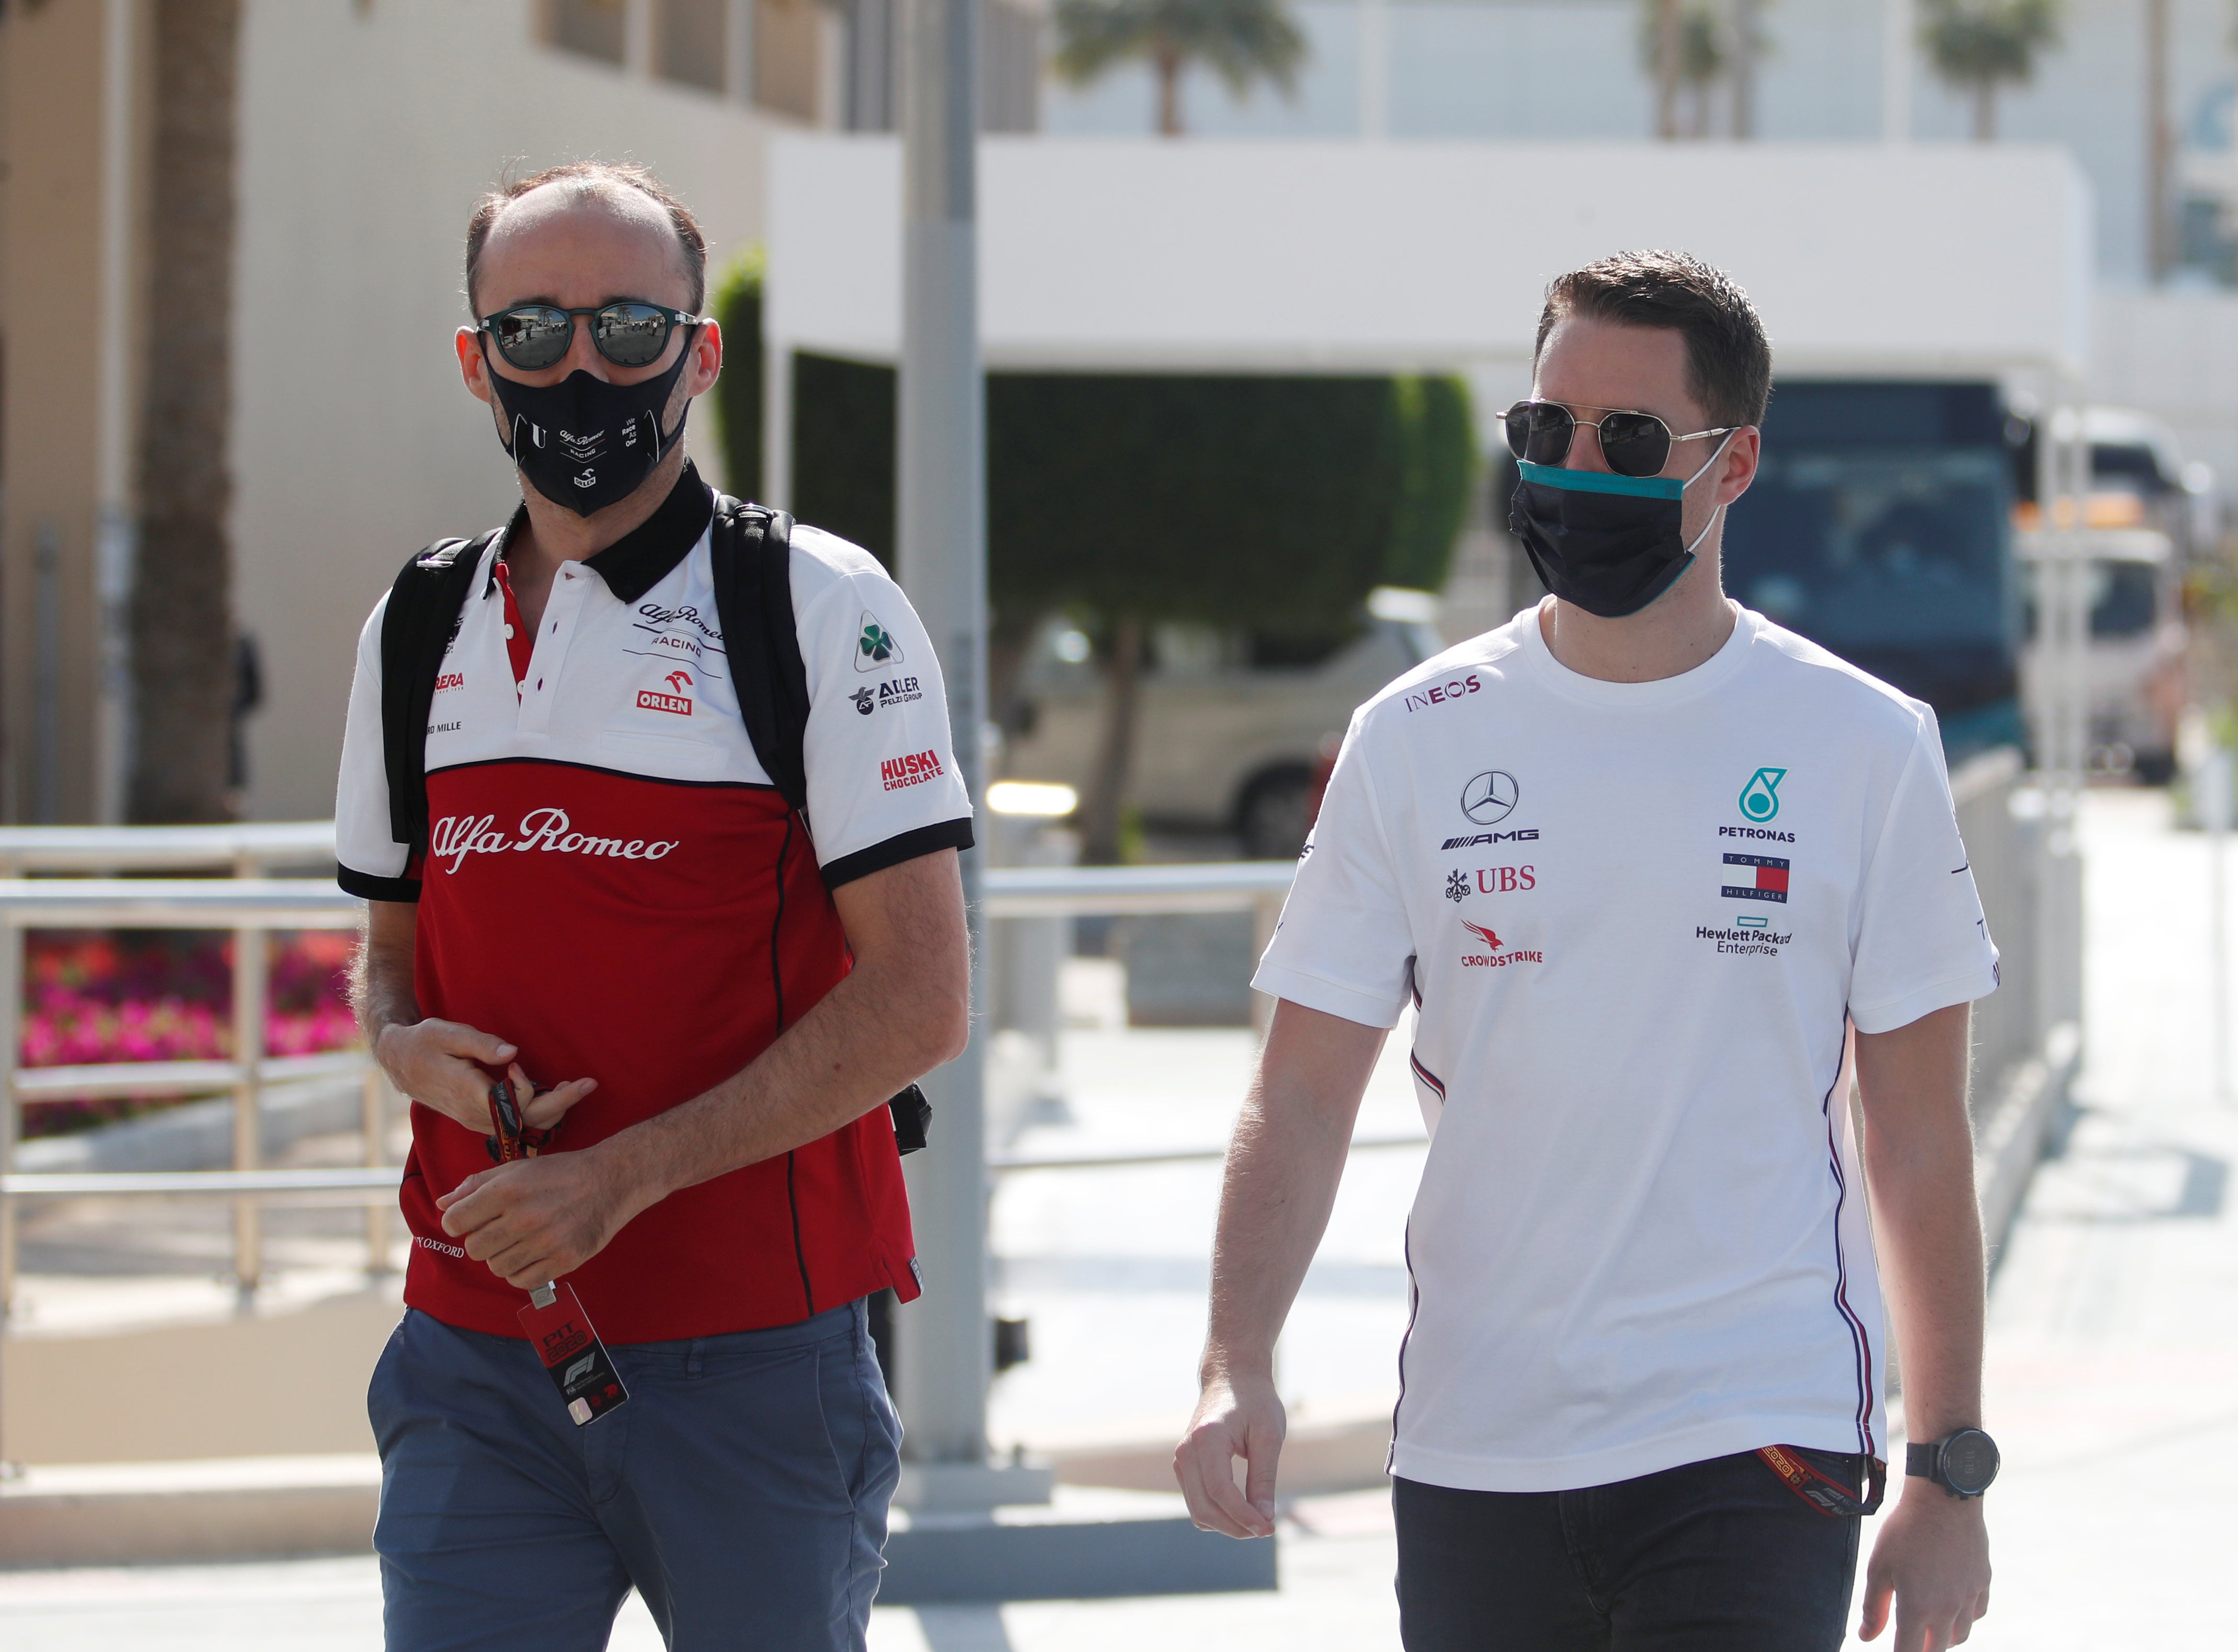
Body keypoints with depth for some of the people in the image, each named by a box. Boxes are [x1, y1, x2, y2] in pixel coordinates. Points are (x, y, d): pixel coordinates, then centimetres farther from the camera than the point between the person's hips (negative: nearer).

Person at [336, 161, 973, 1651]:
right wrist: (411, 1048, -3)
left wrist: (622, 1176, -17)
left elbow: (919, 1003, -10)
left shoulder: (818, 609, -4)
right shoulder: (420, 631, 12)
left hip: (756, 1356, -4)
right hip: (477, 1354, 4)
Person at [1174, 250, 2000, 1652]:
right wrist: (1238, 1365, -13)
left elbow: (1921, 1138, 4)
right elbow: (1303, 1096, 3)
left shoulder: (1865, 747, 1)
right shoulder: (1417, 743, 5)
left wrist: (1950, 1478, 2)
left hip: (1759, 1445, -2)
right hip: (1474, 1456, 3)